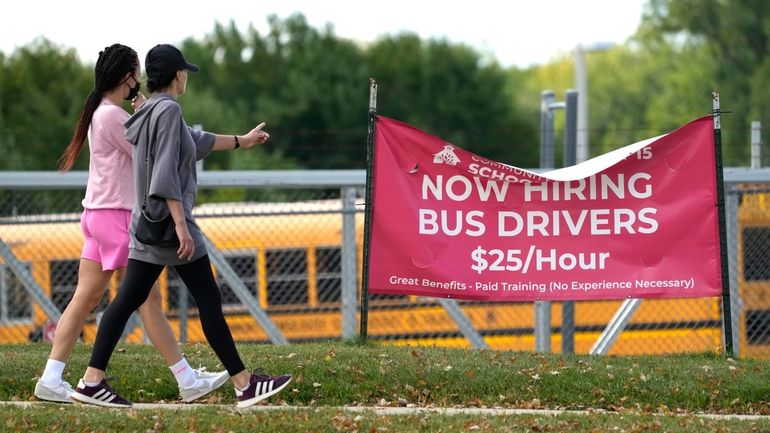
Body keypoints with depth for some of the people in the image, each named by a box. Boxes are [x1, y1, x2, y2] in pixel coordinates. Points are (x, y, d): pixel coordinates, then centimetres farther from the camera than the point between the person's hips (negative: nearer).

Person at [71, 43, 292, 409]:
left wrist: (241, 142, 45)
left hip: (146, 224, 9)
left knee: (128, 299, 7)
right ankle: (244, 385, -1)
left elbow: (198, 141, 31)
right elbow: (165, 174, -21)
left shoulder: (148, 112, 15)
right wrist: (181, 225, -24)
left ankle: (92, 380, 2)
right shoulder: (168, 110, -13)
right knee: (209, 302, -4)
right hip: (168, 219, -9)